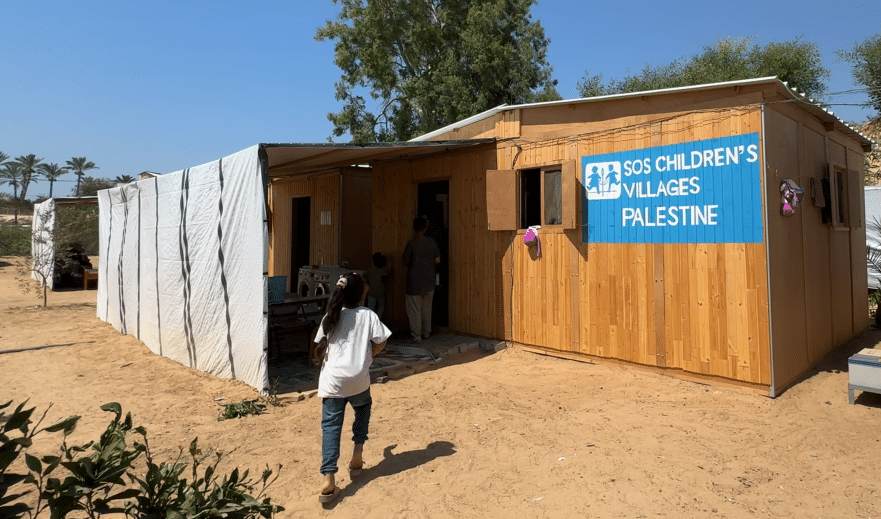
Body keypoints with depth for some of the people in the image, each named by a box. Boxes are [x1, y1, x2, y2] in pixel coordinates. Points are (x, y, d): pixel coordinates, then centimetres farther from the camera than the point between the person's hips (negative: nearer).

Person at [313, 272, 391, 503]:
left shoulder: (331, 316, 5)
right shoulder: (368, 315, -1)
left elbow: (320, 349, 8)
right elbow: (380, 343, -3)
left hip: (332, 379, 1)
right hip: (358, 378, -1)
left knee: (331, 426, 3)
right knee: (363, 408, 29)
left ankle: (328, 480, -6)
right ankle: (357, 454, 23)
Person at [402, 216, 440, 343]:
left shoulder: (412, 243, -15)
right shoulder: (432, 241, -4)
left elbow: (406, 262, -9)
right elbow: (437, 260, -1)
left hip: (414, 282, -4)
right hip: (429, 281, 4)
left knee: (414, 310, 5)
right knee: (427, 308, 18)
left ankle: (415, 336, 7)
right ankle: (426, 333, 28)